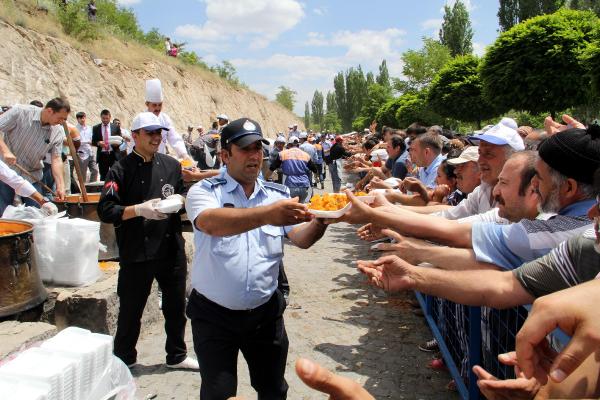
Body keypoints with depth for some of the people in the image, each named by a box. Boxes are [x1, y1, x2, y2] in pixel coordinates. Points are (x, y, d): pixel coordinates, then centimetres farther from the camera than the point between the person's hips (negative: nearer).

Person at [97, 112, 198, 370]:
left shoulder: (171, 165, 8)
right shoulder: (121, 170, -7)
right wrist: (139, 209, -24)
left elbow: (183, 195, 18)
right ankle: (123, 359, 32)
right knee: (131, 309, 9)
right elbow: (105, 211, -12)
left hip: (171, 247, 5)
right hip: (136, 252, -4)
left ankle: (176, 355, 35)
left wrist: (179, 199, -5)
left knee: (176, 305, 16)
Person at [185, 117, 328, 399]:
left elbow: (301, 239, -9)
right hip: (214, 315, -3)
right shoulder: (205, 192, -7)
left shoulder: (278, 195, 3)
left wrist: (320, 220, -31)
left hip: (266, 313, 3)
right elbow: (211, 223, -29)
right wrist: (266, 215, -43)